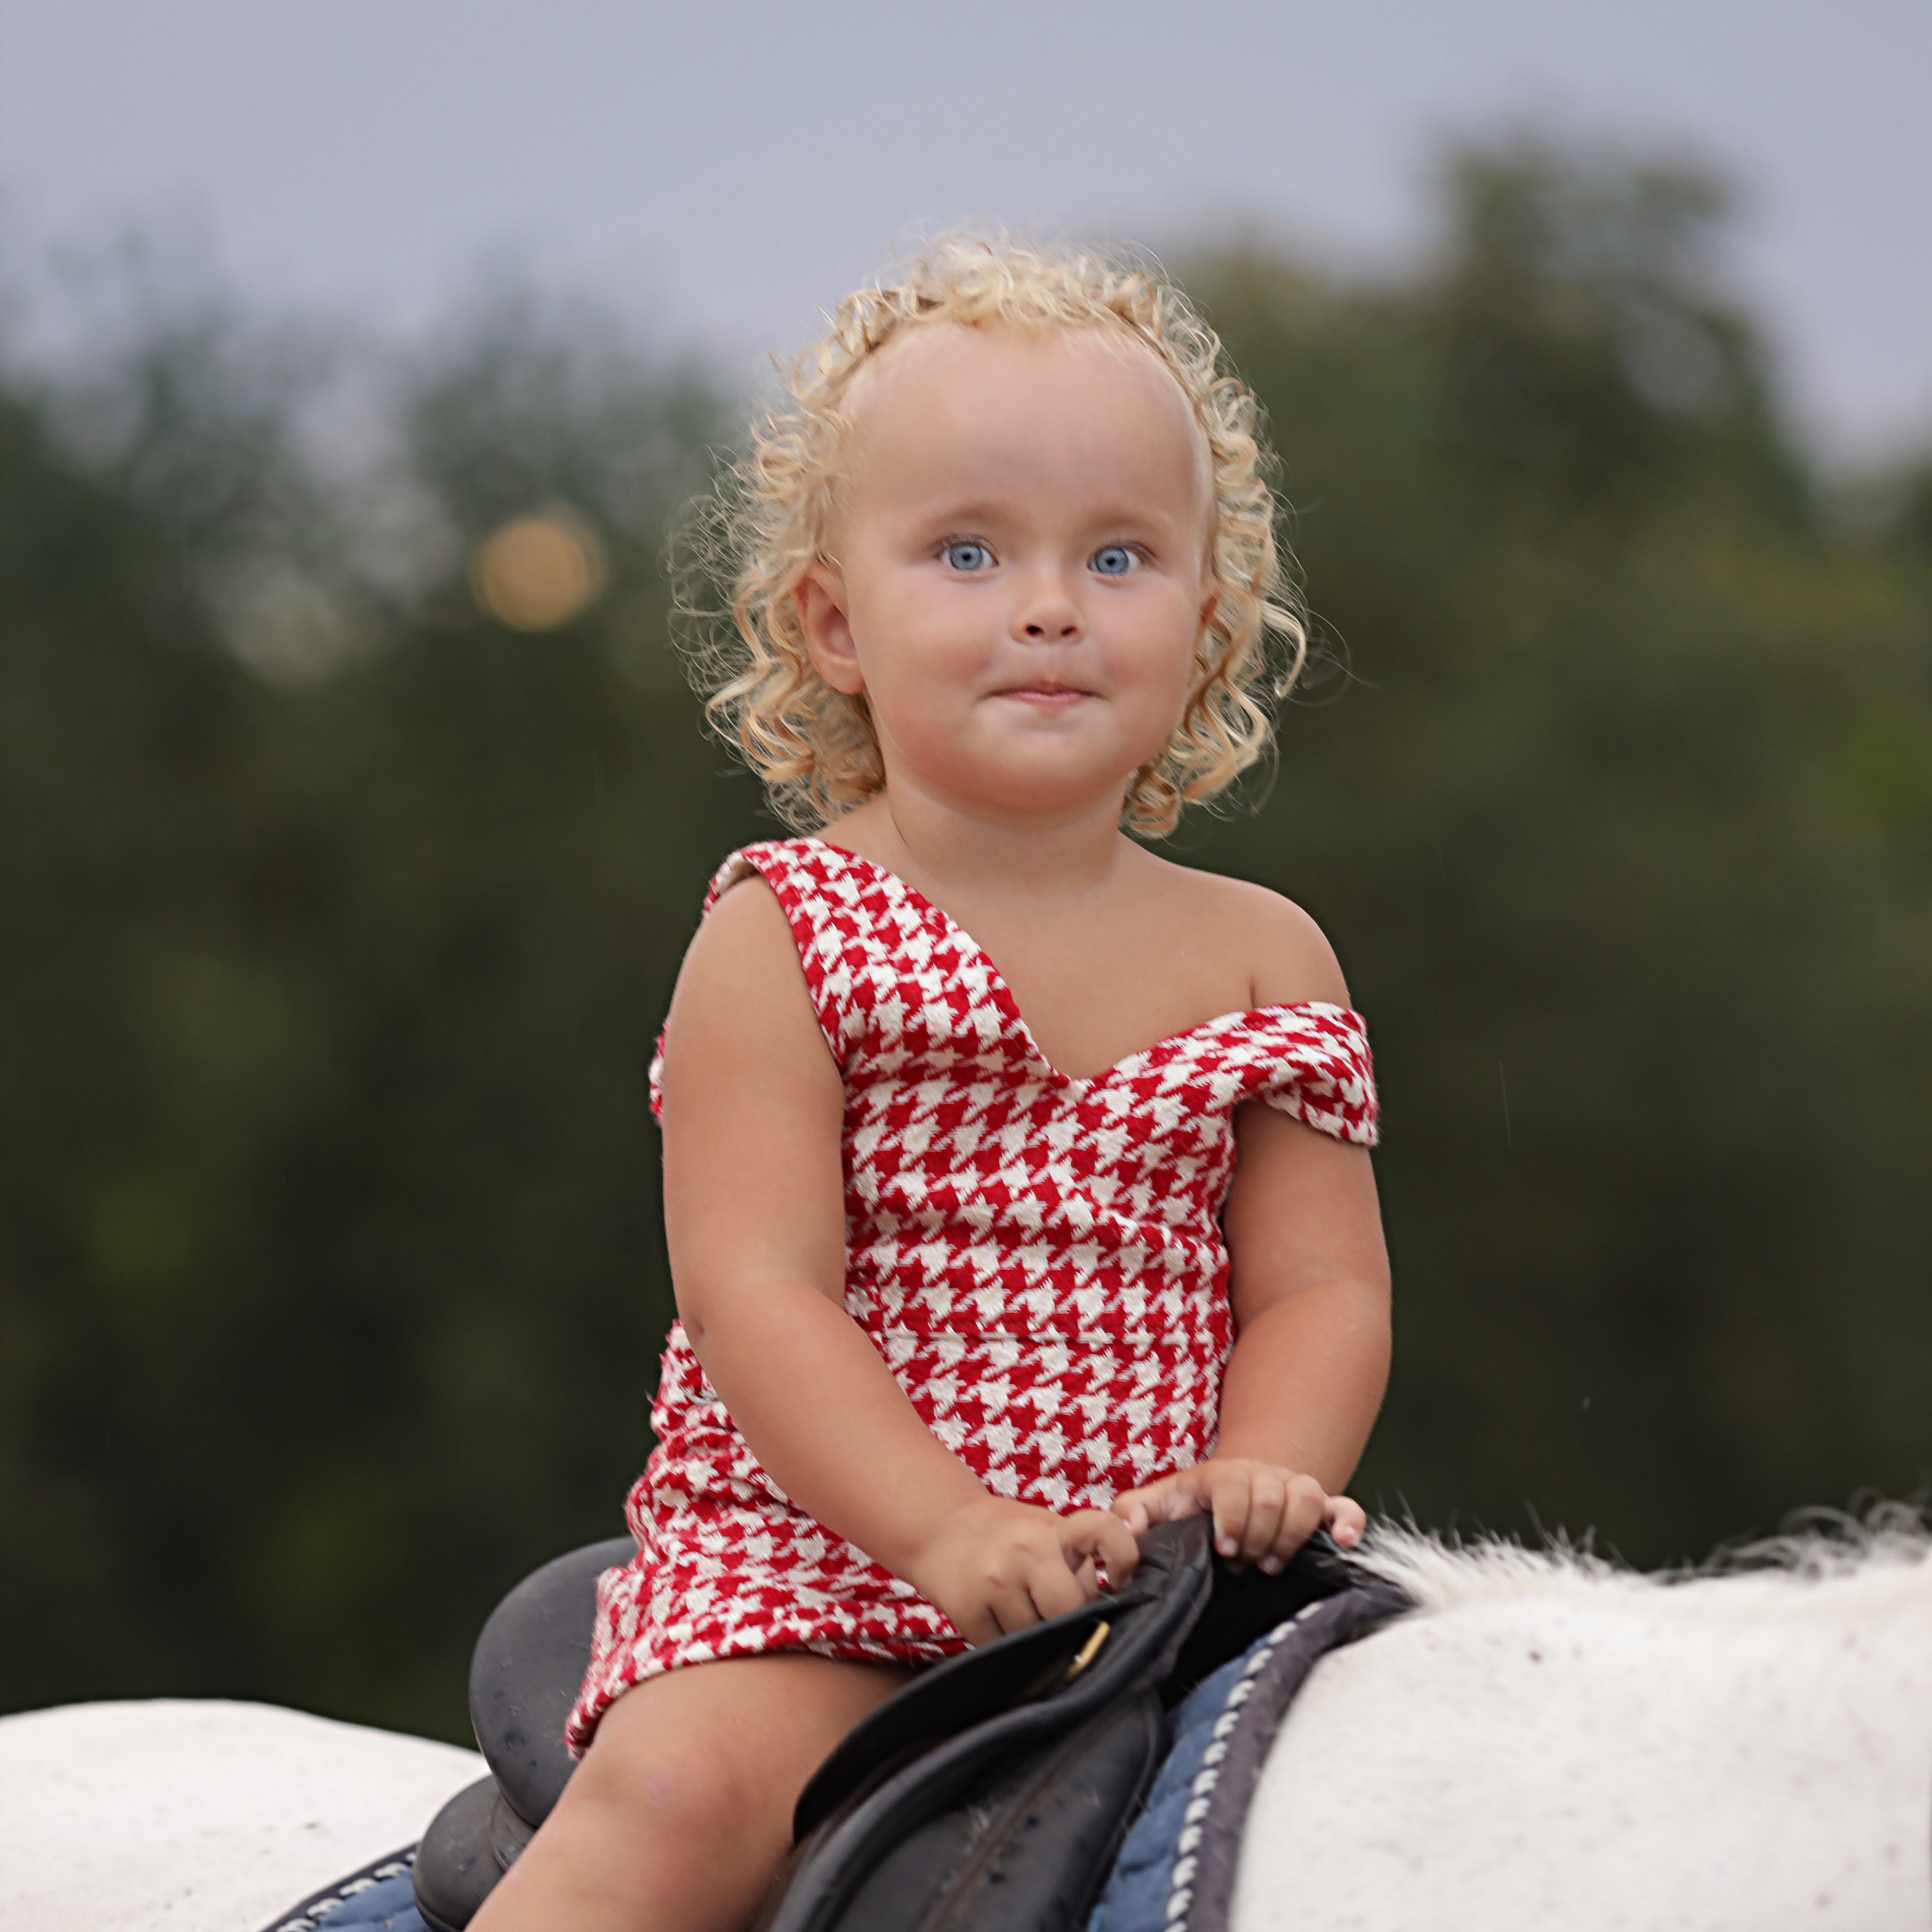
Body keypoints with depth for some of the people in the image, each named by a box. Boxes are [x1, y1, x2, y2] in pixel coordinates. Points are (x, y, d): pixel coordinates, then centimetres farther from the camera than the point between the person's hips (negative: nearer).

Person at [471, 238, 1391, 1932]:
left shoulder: (1261, 961, 11)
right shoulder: (782, 939, -1)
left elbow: (1322, 1286, 6)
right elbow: (754, 1290, -10)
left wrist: (1256, 1477, -17)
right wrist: (958, 1533, -23)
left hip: (1148, 1586, 4)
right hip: (815, 1564, -3)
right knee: (679, 1794, -30)